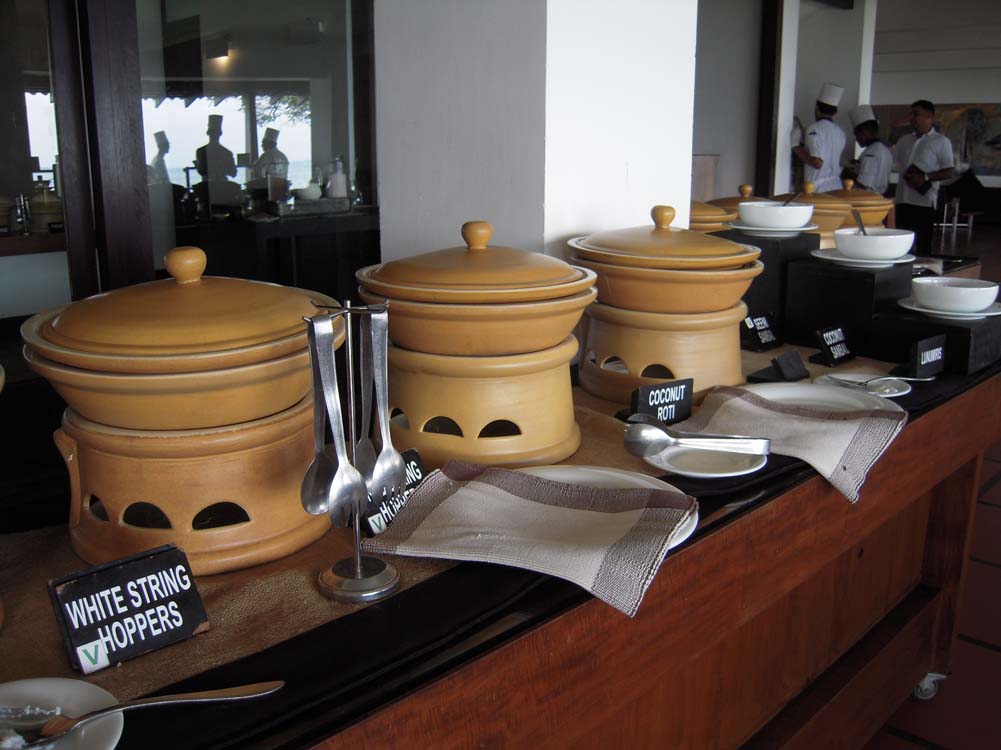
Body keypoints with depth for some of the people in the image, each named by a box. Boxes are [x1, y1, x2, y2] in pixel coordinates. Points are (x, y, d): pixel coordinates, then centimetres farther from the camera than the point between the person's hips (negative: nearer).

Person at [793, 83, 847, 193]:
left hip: (818, 188, -7)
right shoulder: (840, 133, 12)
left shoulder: (815, 129, -10)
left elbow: (817, 162, -19)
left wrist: (799, 151, -4)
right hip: (836, 187, 7)